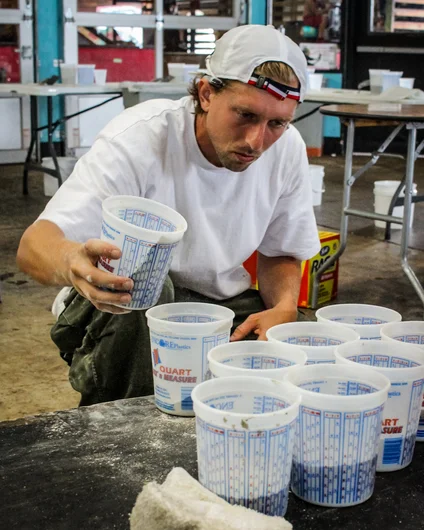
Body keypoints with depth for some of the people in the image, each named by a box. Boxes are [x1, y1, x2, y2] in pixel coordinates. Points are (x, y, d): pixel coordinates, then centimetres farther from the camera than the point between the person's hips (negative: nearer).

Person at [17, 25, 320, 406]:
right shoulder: (138, 140, -25)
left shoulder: (288, 148, -10)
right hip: (122, 307, -3)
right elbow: (33, 246, -34)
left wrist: (285, 308, -18)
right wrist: (68, 262, -59)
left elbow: (281, 253, 5)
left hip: (221, 301, 4)